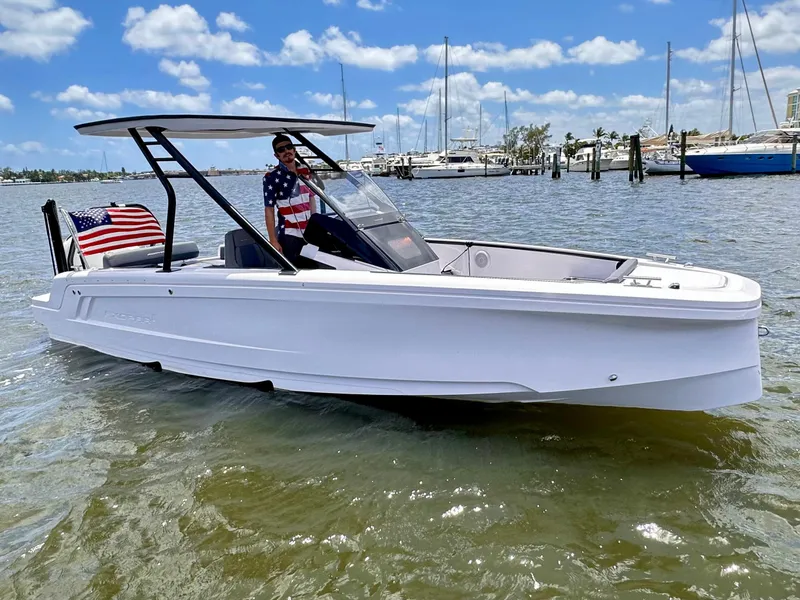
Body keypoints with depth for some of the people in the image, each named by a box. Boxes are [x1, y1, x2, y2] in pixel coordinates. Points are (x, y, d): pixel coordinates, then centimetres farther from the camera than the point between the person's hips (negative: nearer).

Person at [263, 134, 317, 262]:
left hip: (309, 232, 6)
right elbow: (269, 210, -10)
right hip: (289, 235, -6)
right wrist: (273, 240, -15)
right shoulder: (272, 177, -8)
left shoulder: (305, 171, 9)